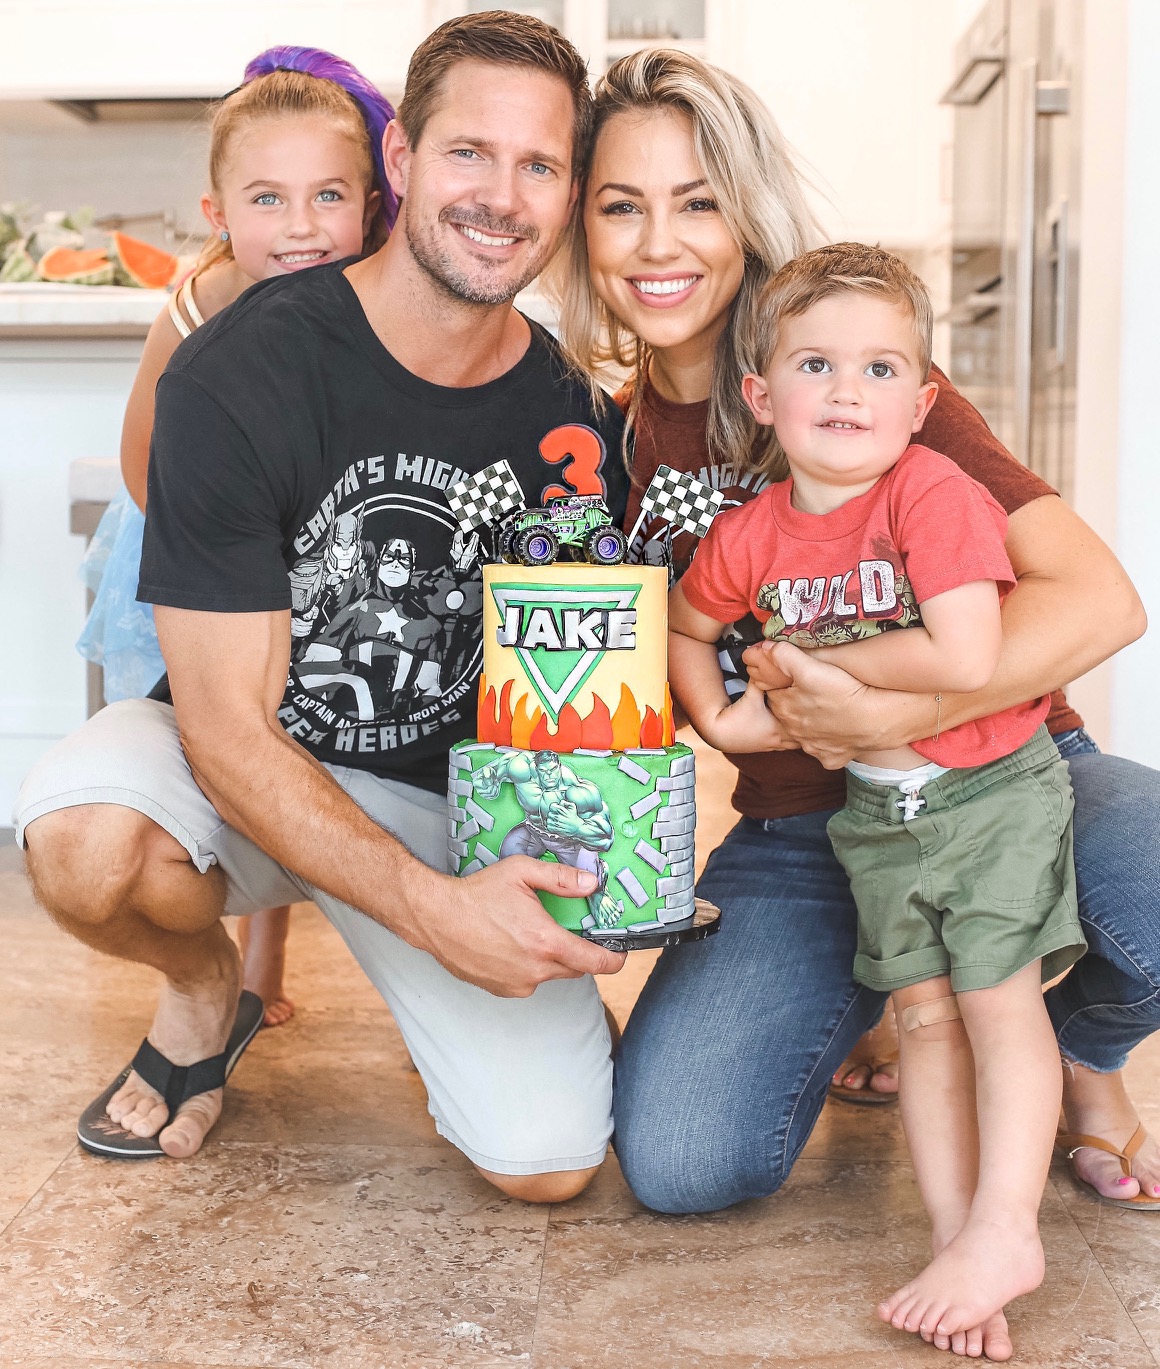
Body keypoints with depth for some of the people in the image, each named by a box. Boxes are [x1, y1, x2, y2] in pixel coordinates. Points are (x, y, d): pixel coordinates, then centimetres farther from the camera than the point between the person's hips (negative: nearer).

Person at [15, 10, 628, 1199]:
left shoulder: (575, 422, -9)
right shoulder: (237, 373, -20)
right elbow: (229, 728, -21)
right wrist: (430, 908, -32)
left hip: (459, 800, 2)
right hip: (240, 771, -1)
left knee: (548, 1162, -14)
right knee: (84, 838, -36)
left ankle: (436, 1011, 21)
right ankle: (203, 982, 1)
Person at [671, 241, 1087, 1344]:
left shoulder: (935, 495, -22)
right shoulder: (750, 536, -6)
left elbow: (965, 659, -32)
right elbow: (680, 627, 13)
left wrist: (813, 658, -20)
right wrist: (720, 718, -3)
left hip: (992, 787, -5)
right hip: (875, 809, 5)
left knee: (997, 997, -4)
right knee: (923, 1014, 8)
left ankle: (1003, 1233, 5)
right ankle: (956, 1238, 15)